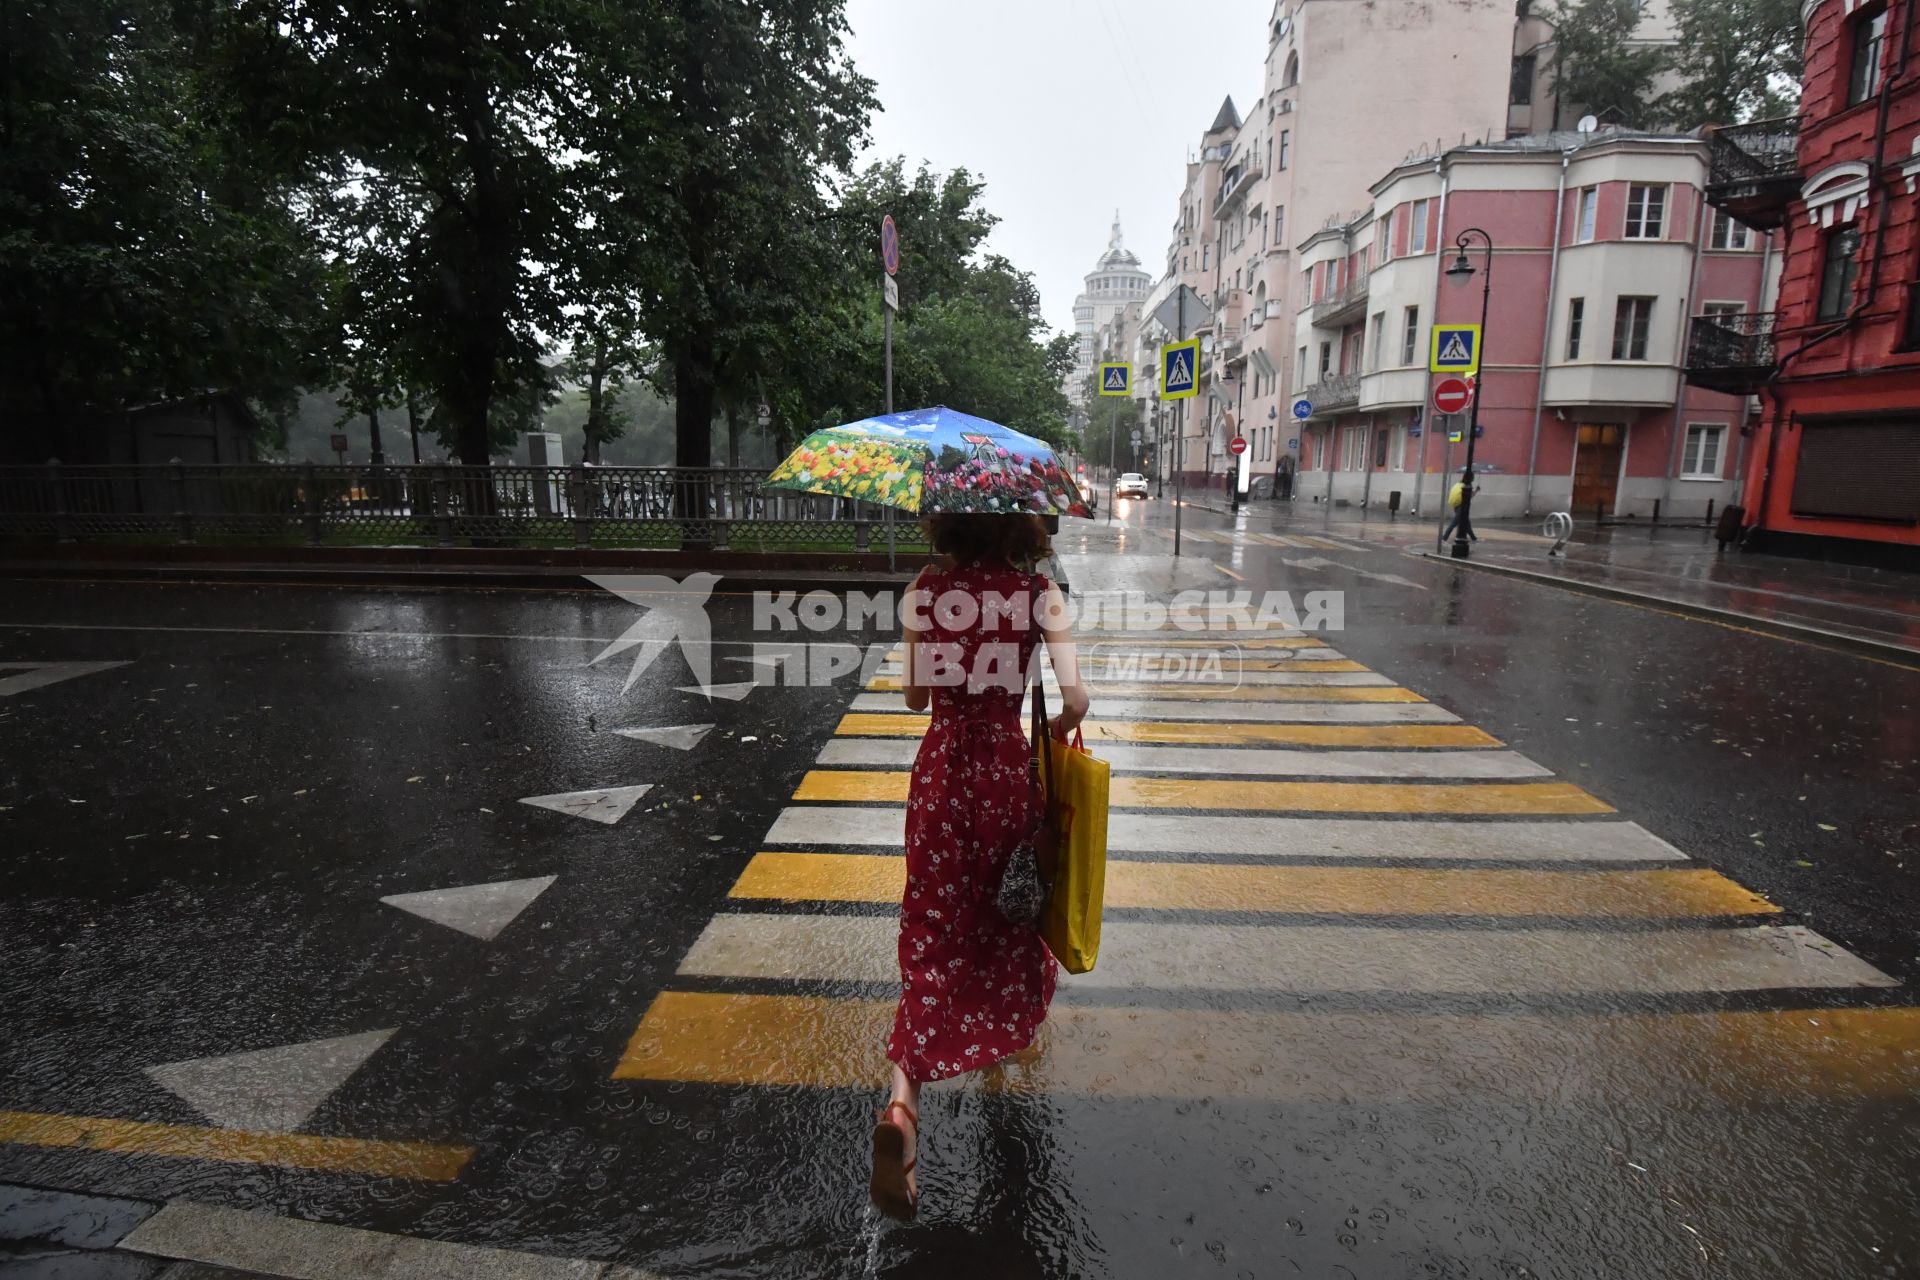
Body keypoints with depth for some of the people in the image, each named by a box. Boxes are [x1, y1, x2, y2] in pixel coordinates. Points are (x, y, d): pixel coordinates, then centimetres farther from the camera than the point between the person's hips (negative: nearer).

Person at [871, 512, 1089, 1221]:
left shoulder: (925, 589, -5)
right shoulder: (1037, 593, -10)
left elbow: (915, 695, 2)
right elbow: (1075, 698, -15)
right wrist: (1056, 731, 6)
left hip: (939, 765, 1)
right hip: (1006, 769, 0)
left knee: (932, 925, 5)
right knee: (1007, 899, 26)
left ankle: (903, 1096, -10)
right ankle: (1016, 1007, 51)